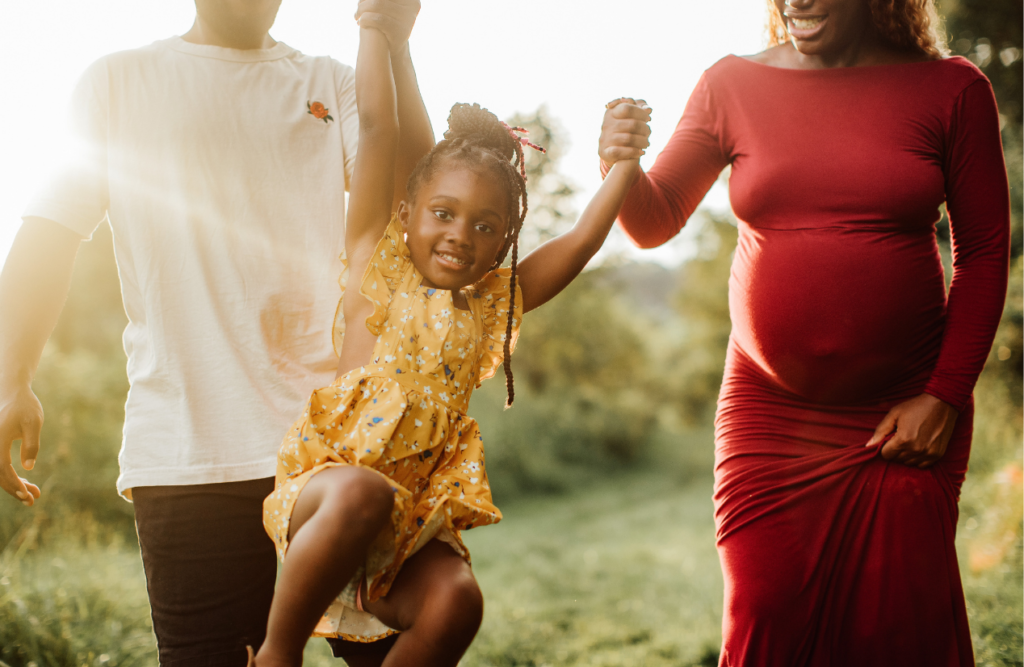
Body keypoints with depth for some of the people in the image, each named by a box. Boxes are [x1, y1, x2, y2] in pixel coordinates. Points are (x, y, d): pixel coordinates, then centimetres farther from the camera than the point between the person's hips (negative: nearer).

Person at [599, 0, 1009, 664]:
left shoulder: (951, 88, 0)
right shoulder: (733, 84, 3)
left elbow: (984, 253, 3)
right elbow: (656, 223, 4)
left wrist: (946, 395, -5)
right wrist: (621, 169, -19)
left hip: (904, 415, 0)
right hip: (768, 412, 1)